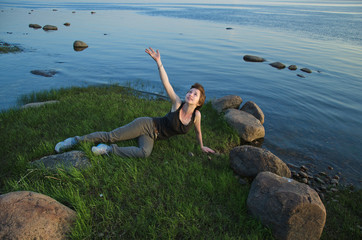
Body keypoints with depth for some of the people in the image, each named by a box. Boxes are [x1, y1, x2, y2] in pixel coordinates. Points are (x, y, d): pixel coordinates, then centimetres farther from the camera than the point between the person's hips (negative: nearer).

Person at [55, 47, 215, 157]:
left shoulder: (196, 115, -5)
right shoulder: (177, 104, -11)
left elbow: (198, 130, 15)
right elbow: (166, 84, -17)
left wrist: (202, 146, 27)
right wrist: (158, 61, -28)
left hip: (151, 137, 2)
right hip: (147, 125, -2)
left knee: (145, 153, -31)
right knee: (111, 136, -10)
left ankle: (109, 150, -17)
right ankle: (75, 140, 7)